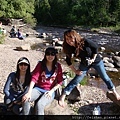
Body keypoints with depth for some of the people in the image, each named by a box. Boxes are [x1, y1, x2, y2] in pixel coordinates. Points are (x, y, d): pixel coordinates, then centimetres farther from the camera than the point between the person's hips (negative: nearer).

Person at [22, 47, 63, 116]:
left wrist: (51, 91, -12)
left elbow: (59, 82, 2)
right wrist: (29, 92, -23)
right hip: (38, 88, 2)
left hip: (50, 91, -1)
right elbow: (34, 78, -11)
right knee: (25, 99, -28)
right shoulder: (40, 64, 1)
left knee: (39, 105, -31)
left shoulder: (58, 66, 2)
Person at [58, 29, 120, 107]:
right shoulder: (69, 48, -23)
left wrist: (93, 59, -15)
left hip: (96, 61, -1)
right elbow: (68, 60, -8)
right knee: (77, 79, -5)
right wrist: (75, 70, -7)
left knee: (105, 77, 10)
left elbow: (95, 47, -16)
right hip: (84, 63, 2)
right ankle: (62, 97, -2)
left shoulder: (85, 42, -33)